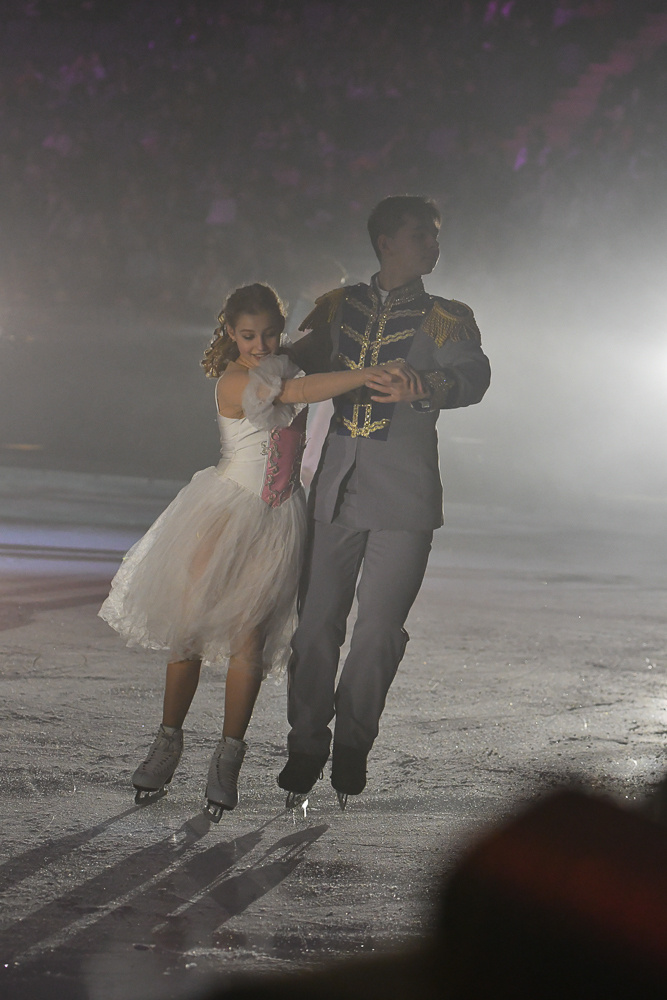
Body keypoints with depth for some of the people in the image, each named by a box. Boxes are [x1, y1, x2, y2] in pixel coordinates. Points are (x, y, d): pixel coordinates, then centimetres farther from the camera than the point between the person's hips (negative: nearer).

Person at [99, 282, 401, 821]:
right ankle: (169, 741, 16)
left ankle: (228, 758, 2)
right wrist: (368, 375, -32)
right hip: (225, 511, -4)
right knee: (191, 627, -1)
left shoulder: (283, 365, 8)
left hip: (276, 522, 4)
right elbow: (299, 391, -26)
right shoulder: (235, 381, -14)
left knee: (247, 637, -4)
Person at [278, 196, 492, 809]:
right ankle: (306, 744, 14)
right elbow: (299, 364, 24)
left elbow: (472, 376, -11)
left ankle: (353, 745, 15)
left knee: (378, 628, -2)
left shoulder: (448, 318, 8)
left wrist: (425, 387, -32)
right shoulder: (339, 307, 15)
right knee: (317, 621, 0)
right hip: (337, 486, 2)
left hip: (404, 495, -2)